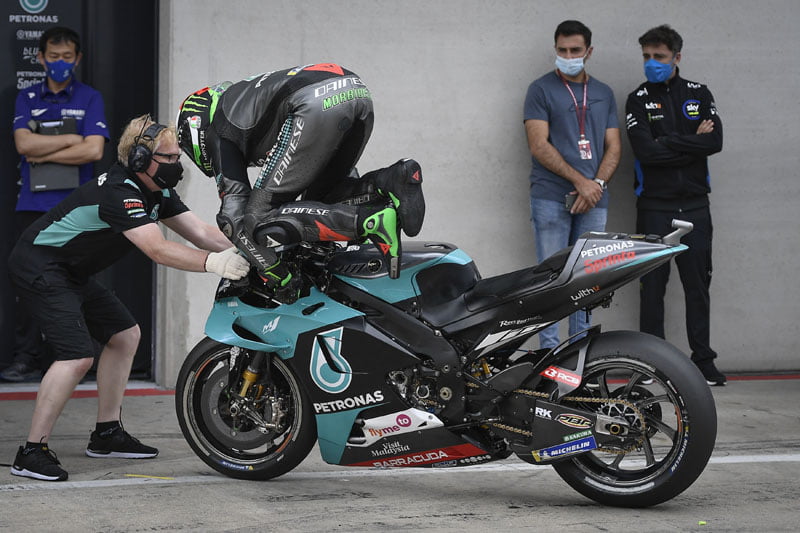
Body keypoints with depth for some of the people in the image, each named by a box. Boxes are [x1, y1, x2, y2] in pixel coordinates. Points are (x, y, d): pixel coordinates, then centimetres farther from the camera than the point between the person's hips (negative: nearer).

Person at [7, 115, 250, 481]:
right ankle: (31, 453, -16)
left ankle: (107, 434, 19)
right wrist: (213, 263, -45)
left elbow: (200, 232, 0)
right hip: (40, 266, -11)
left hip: (71, 272, 11)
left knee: (125, 335, 12)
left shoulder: (157, 193, 5)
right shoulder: (119, 193, -26)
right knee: (77, 356, -21)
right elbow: (158, 249, -37)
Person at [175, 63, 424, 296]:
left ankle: (372, 222, -19)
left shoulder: (217, 133, 18)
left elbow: (234, 214, 6)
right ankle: (390, 179, -4)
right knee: (318, 199, 22)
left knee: (261, 218, -1)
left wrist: (275, 274, 9)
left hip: (319, 105, -8)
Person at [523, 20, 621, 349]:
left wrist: (597, 183, -7)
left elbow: (614, 147, 12)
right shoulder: (541, 90, 2)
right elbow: (539, 146, -7)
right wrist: (581, 181, -13)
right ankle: (549, 351, -4)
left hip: (594, 199, 4)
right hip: (552, 197, -4)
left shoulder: (604, 94, 17)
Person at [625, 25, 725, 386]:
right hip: (654, 206, -2)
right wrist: (692, 142, -9)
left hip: (694, 205, 2)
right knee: (653, 284, 2)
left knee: (698, 282, 3)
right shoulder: (638, 99, 2)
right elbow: (645, 150, -13)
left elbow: (715, 141, -7)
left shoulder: (699, 94, 9)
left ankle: (703, 358, 8)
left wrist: (668, 143, -12)